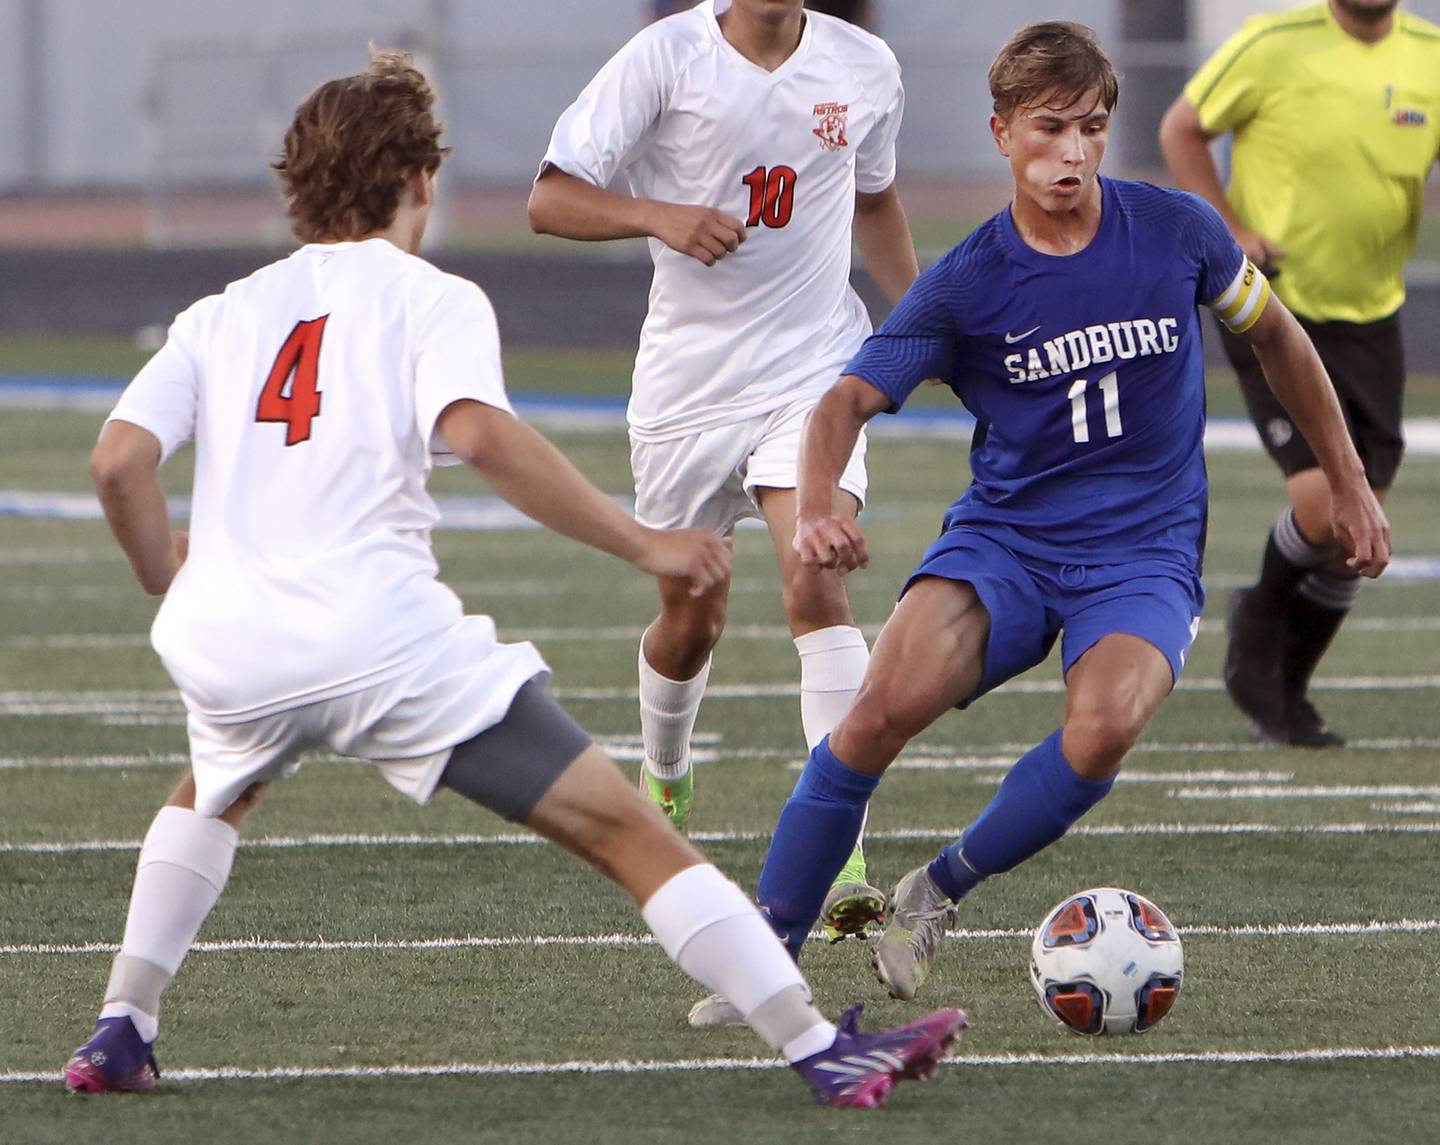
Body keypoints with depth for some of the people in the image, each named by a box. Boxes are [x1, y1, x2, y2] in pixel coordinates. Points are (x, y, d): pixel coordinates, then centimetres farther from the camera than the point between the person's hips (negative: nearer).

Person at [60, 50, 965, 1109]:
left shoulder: (221, 316, 19)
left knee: (214, 793, 40)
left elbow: (120, 462, 7)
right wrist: (643, 544, -10)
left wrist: (167, 577, 26)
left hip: (222, 650, 5)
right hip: (384, 640, -5)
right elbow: (478, 434, -14)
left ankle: (121, 1033, 29)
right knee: (626, 831, -1)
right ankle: (824, 1050, -7)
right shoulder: (430, 299, 7)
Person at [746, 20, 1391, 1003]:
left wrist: (1349, 483, 20)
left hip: (1144, 554, 0)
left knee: (1107, 722, -32)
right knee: (885, 707, -27)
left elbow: (1276, 337, 15)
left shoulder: (1177, 232, -3)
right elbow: (848, 403, -10)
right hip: (1001, 542, 0)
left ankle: (939, 892, -9)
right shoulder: (964, 285, -5)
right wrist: (817, 508, -32)